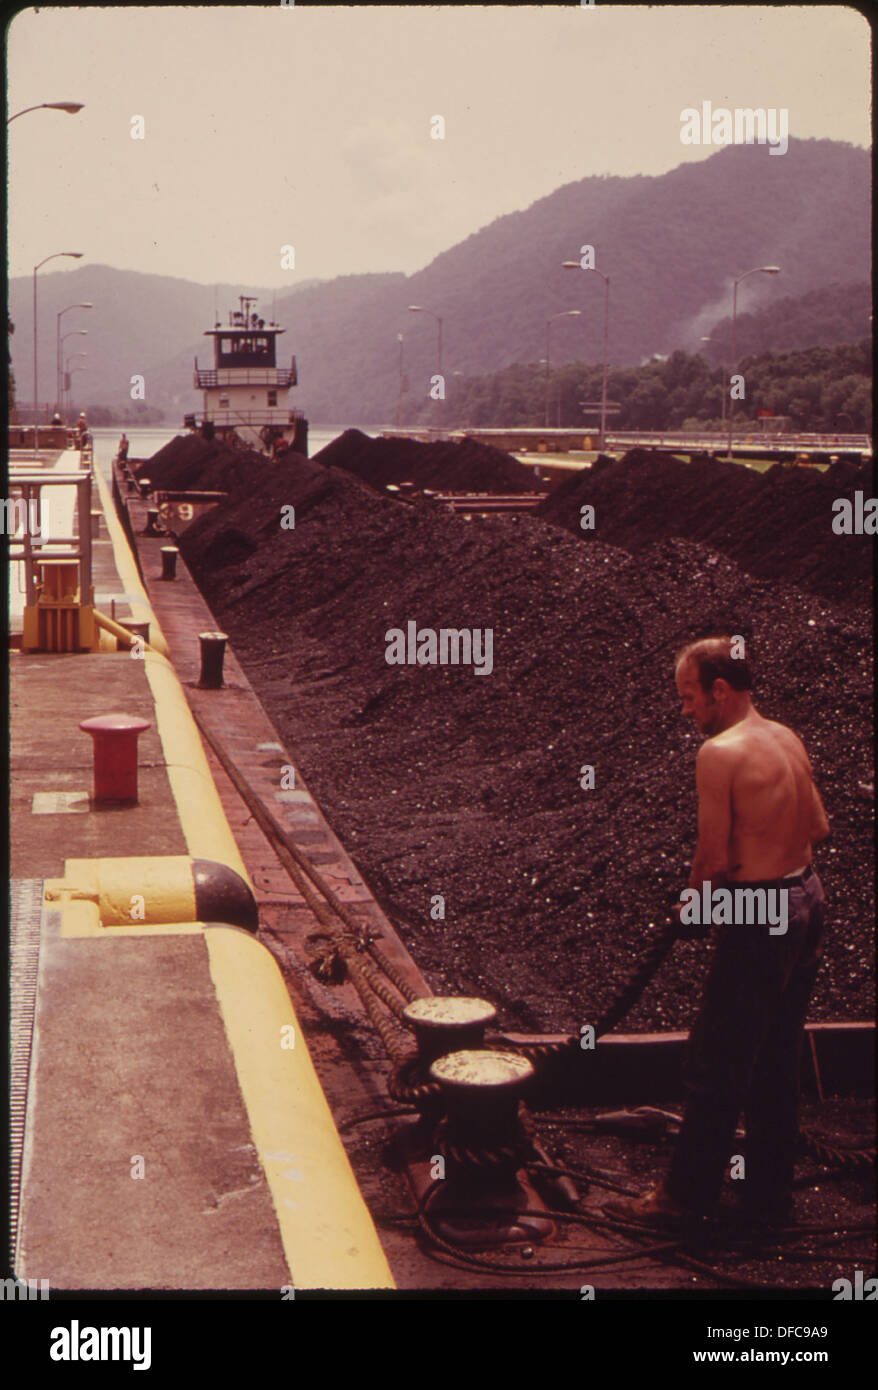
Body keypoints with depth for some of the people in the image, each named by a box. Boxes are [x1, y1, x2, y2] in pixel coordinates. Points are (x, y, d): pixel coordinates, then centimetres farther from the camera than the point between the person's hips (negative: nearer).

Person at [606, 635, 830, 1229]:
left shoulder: (720, 753, -18)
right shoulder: (789, 739, 6)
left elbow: (715, 857, -17)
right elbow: (819, 826, 15)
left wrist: (692, 902, 0)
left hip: (759, 918, -8)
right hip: (808, 902, 9)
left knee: (716, 1066, 4)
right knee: (777, 1062, 18)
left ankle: (687, 1195, 16)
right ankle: (770, 1196, 29)